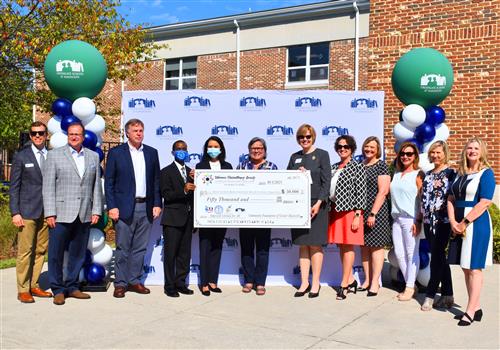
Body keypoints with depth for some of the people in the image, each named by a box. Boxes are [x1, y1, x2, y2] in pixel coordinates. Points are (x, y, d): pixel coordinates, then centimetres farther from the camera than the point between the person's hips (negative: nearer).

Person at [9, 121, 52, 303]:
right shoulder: (21, 156, 2)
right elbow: (14, 187, 0)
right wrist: (15, 213, -7)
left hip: (47, 211, 4)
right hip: (27, 212, -3)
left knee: (40, 250, 8)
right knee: (25, 251, -3)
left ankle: (34, 286, 18)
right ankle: (23, 290, 6)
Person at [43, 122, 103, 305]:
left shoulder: (93, 156, 11)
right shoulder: (54, 155, 3)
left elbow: (96, 186, 11)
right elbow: (48, 186, -1)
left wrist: (96, 211, 4)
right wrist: (50, 213, -8)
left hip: (84, 215, 3)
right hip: (61, 214, -3)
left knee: (78, 254, 10)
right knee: (56, 254, 2)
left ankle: (72, 287, 22)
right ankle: (58, 290, 15)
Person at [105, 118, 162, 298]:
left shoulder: (151, 153, 10)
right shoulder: (116, 152, 1)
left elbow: (156, 181, 12)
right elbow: (109, 182, -1)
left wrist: (157, 204, 4)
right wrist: (112, 206, -8)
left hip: (146, 207, 3)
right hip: (124, 207, -3)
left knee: (140, 248, 9)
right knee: (122, 248, 1)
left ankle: (134, 280, 19)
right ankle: (120, 283, 11)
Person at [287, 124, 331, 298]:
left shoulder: (322, 154, 2)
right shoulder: (294, 157, 15)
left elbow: (326, 181, -5)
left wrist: (319, 203, -13)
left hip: (316, 204, -4)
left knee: (315, 244, -2)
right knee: (302, 245, 6)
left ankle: (316, 283, 6)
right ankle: (304, 282, 12)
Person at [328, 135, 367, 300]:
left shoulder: (358, 167, -3)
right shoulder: (334, 167, 14)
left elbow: (361, 193, -8)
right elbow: (328, 188, 15)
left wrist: (357, 215, -13)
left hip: (349, 210, -6)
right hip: (335, 210, 6)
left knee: (347, 246, -3)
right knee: (341, 246, 9)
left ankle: (344, 284, 2)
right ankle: (350, 279, 20)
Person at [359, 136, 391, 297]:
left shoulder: (381, 165, -4)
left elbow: (383, 192, -10)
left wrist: (373, 213, -15)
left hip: (376, 211, -6)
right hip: (361, 211, 6)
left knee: (376, 246, -2)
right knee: (364, 246, 9)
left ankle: (375, 282, 3)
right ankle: (367, 280, 17)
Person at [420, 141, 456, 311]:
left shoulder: (451, 173, -5)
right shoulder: (428, 174, 15)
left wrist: (452, 219, -16)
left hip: (443, 222, -7)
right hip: (429, 221, 7)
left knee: (436, 257, -4)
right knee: (440, 258, 10)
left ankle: (430, 294, 3)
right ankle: (447, 295, 18)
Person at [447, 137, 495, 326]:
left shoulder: (486, 173, -5)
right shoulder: (460, 173, 13)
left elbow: (484, 203, -14)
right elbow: (451, 199, 9)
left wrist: (464, 223, -16)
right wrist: (453, 222, -5)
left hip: (476, 224, -6)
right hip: (459, 225, 7)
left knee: (474, 268, -3)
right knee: (466, 268, 10)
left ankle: (470, 311, 2)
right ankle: (476, 308, 20)